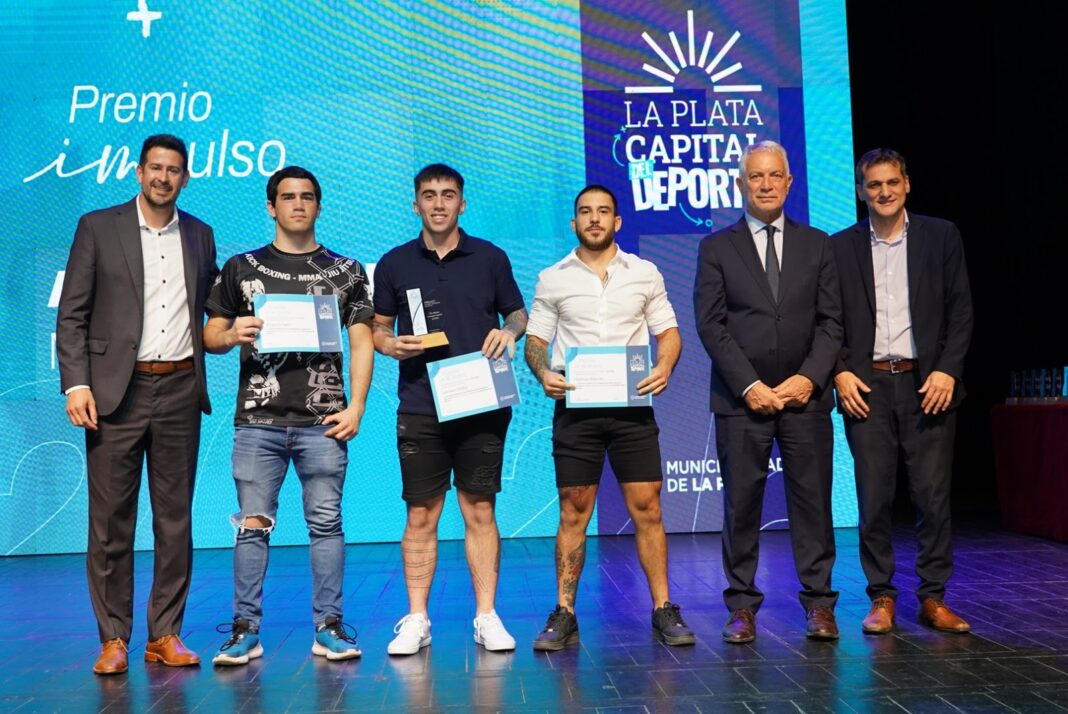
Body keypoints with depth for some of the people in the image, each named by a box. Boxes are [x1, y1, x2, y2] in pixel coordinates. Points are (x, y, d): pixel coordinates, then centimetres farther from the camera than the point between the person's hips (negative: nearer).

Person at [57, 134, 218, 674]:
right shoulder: (98, 227, 4)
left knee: (175, 519, 6)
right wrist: (76, 384, -9)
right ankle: (113, 638, 12)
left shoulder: (200, 236, 13)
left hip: (179, 390, 3)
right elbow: (71, 315, 0)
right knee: (110, 520, 1)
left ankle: (165, 635, 16)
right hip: (115, 390, -2)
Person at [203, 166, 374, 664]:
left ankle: (328, 627, 9)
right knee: (253, 524, 1)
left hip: (323, 420, 0)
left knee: (326, 522, 2)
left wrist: (356, 408, -3)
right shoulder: (240, 268, 12)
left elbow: (361, 343, 7)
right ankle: (245, 629, 10)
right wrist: (232, 334, -11)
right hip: (258, 419, 1)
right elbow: (210, 336, 13)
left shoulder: (346, 271, 11)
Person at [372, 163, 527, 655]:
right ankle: (416, 620, 13)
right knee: (420, 516, 4)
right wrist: (391, 346, -8)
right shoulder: (395, 264, 6)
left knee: (480, 510, 4)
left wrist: (508, 332, -9)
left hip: (481, 405, 0)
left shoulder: (489, 258, 5)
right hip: (420, 408, 1)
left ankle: (486, 617, 12)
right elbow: (377, 327, 14)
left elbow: (518, 314, 13)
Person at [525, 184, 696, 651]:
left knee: (647, 509, 0)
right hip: (575, 407, 0)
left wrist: (664, 369, -12)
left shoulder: (644, 274, 9)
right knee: (573, 513, 3)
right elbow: (535, 340, 8)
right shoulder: (552, 279, 8)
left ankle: (663, 611, 9)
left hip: (632, 405, 0)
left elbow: (668, 332, 9)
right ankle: (564, 616, 9)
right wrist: (543, 374, -12)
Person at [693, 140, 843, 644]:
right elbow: (710, 324, -1)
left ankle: (818, 603, 12)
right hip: (740, 398, -1)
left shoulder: (816, 244, 11)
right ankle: (742, 606, 10)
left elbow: (831, 321, 7)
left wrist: (809, 378, -7)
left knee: (812, 500, 3)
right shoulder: (717, 247, 6)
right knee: (741, 504, 2)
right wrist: (749, 385, -10)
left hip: (805, 394, 1)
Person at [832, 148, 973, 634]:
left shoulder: (941, 236, 7)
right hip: (866, 385, 0)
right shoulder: (841, 247, 8)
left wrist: (947, 370, -6)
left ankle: (933, 598, 13)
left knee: (933, 495, 2)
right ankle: (881, 597, 12)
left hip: (927, 383, 0)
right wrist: (840, 372, -5)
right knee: (874, 498, 2)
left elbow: (960, 309, 5)